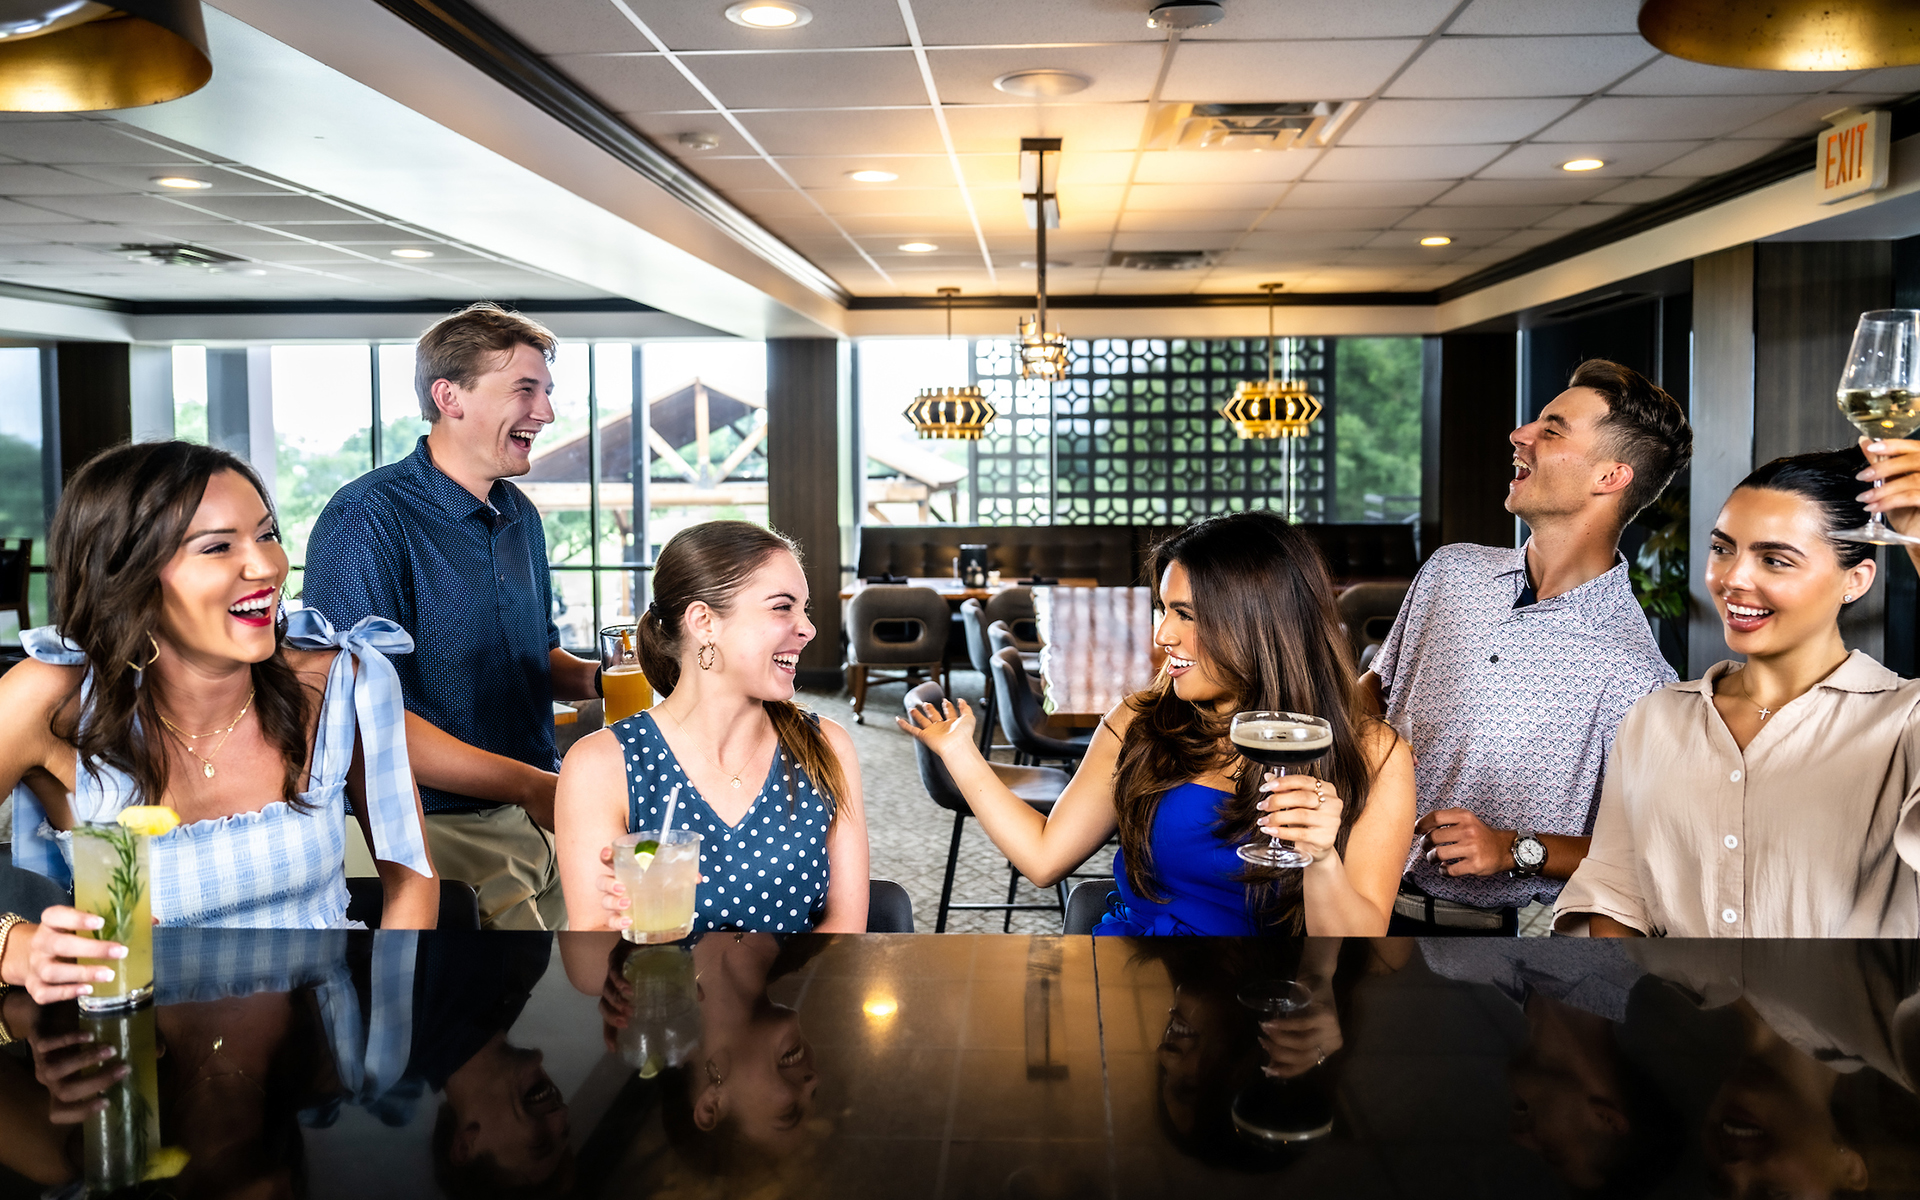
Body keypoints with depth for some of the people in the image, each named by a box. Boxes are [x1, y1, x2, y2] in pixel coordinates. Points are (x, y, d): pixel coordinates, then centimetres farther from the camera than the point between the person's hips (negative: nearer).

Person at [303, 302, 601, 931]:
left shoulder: (521, 516, 11)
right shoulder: (366, 519, -15)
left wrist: (595, 676, -1)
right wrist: (528, 786, -25)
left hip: (536, 821, 7)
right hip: (441, 829, -7)